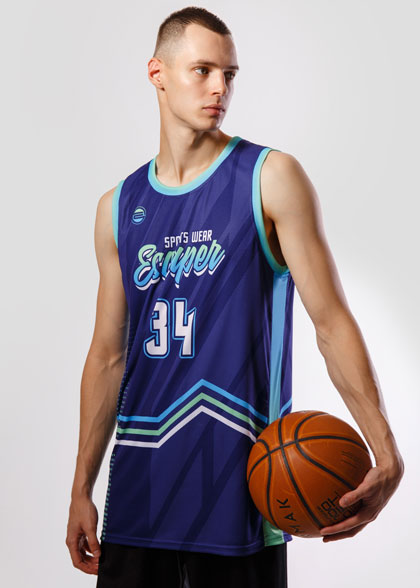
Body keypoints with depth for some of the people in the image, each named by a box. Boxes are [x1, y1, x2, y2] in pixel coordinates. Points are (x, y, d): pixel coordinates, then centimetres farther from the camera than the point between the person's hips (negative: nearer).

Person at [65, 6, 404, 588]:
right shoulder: (119, 207, 8)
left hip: (239, 481, -3)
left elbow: (332, 322, -9)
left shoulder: (271, 178, -4)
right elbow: (109, 355, 11)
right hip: (138, 485, 4)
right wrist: (82, 489, 11)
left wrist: (386, 453, -20)